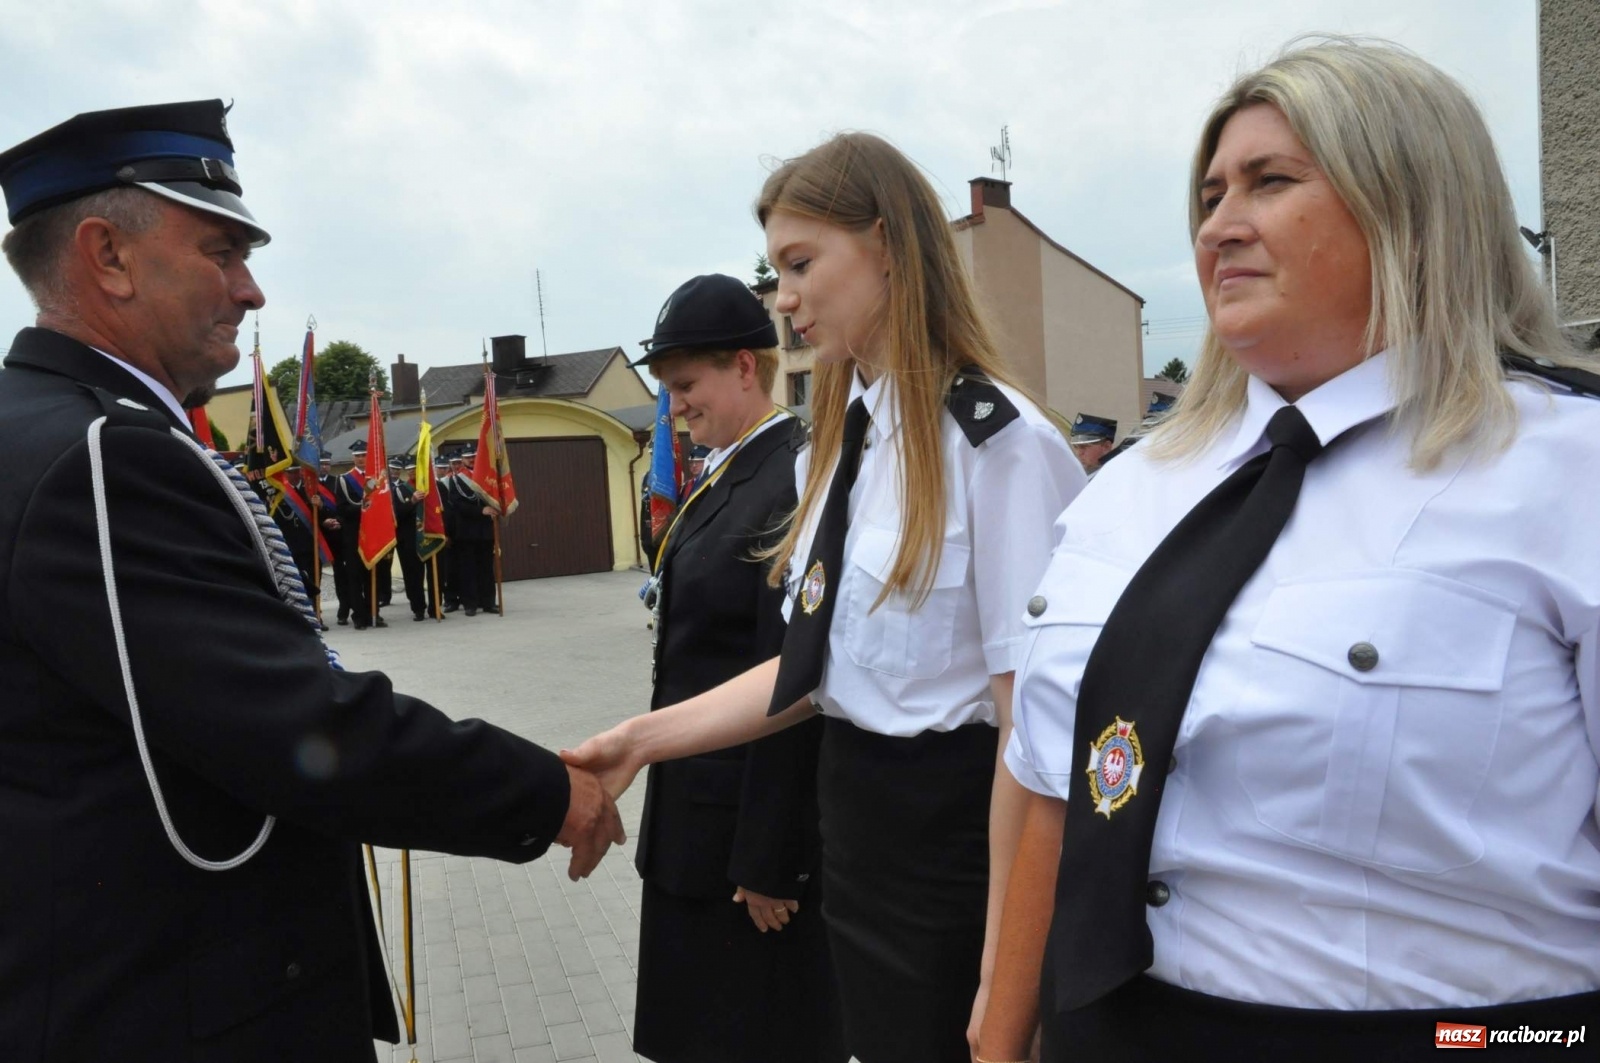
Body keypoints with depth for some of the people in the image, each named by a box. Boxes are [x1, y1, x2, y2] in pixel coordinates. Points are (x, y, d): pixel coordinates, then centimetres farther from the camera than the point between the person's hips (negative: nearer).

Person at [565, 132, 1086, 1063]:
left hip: (957, 841, -8)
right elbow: (816, 665, 8)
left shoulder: (997, 441, -18)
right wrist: (646, 737, 0)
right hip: (856, 825, 8)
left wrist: (1005, 969, -17)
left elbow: (1032, 723, -19)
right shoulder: (839, 447, 8)